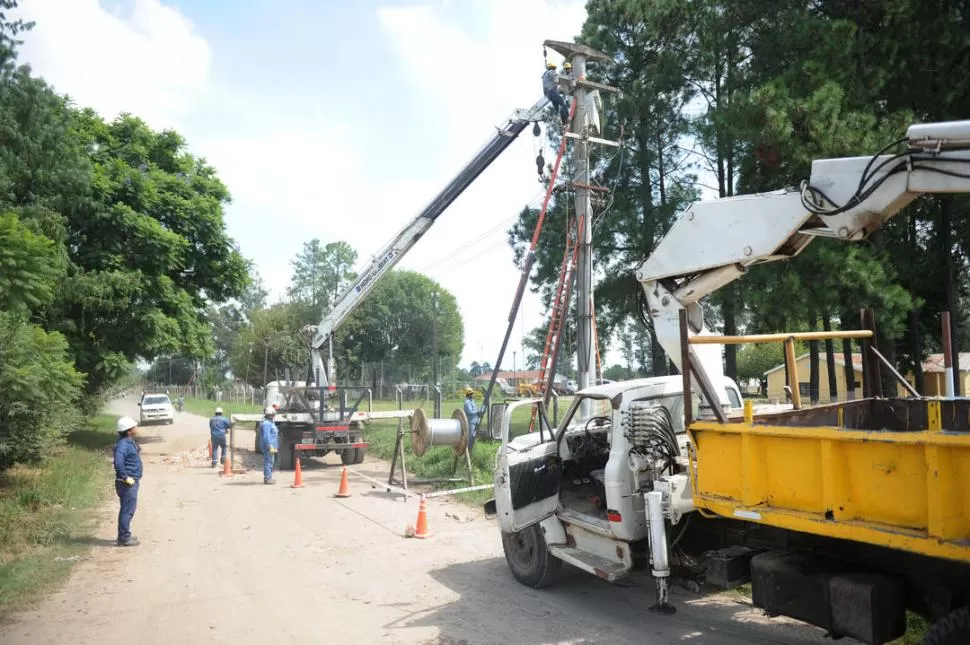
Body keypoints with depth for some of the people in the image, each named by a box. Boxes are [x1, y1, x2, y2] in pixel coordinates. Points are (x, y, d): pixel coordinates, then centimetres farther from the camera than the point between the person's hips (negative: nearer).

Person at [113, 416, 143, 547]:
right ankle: (124, 538, 4)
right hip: (127, 483, -10)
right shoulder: (123, 444, -21)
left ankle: (124, 535, 28)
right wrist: (126, 477, -25)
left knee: (127, 510, 18)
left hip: (132, 482, 10)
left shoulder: (129, 442, 12)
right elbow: (118, 463, -32)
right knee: (128, 510, -4)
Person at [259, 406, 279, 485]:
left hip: (272, 446, 11)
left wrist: (275, 447, 25)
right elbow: (266, 436, -22)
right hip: (269, 446, -11)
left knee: (270, 462, 15)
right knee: (268, 461, -9)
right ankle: (267, 478, -7)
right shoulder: (266, 423, -15)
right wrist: (270, 446, -24)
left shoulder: (270, 422, 19)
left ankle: (268, 477, 21)